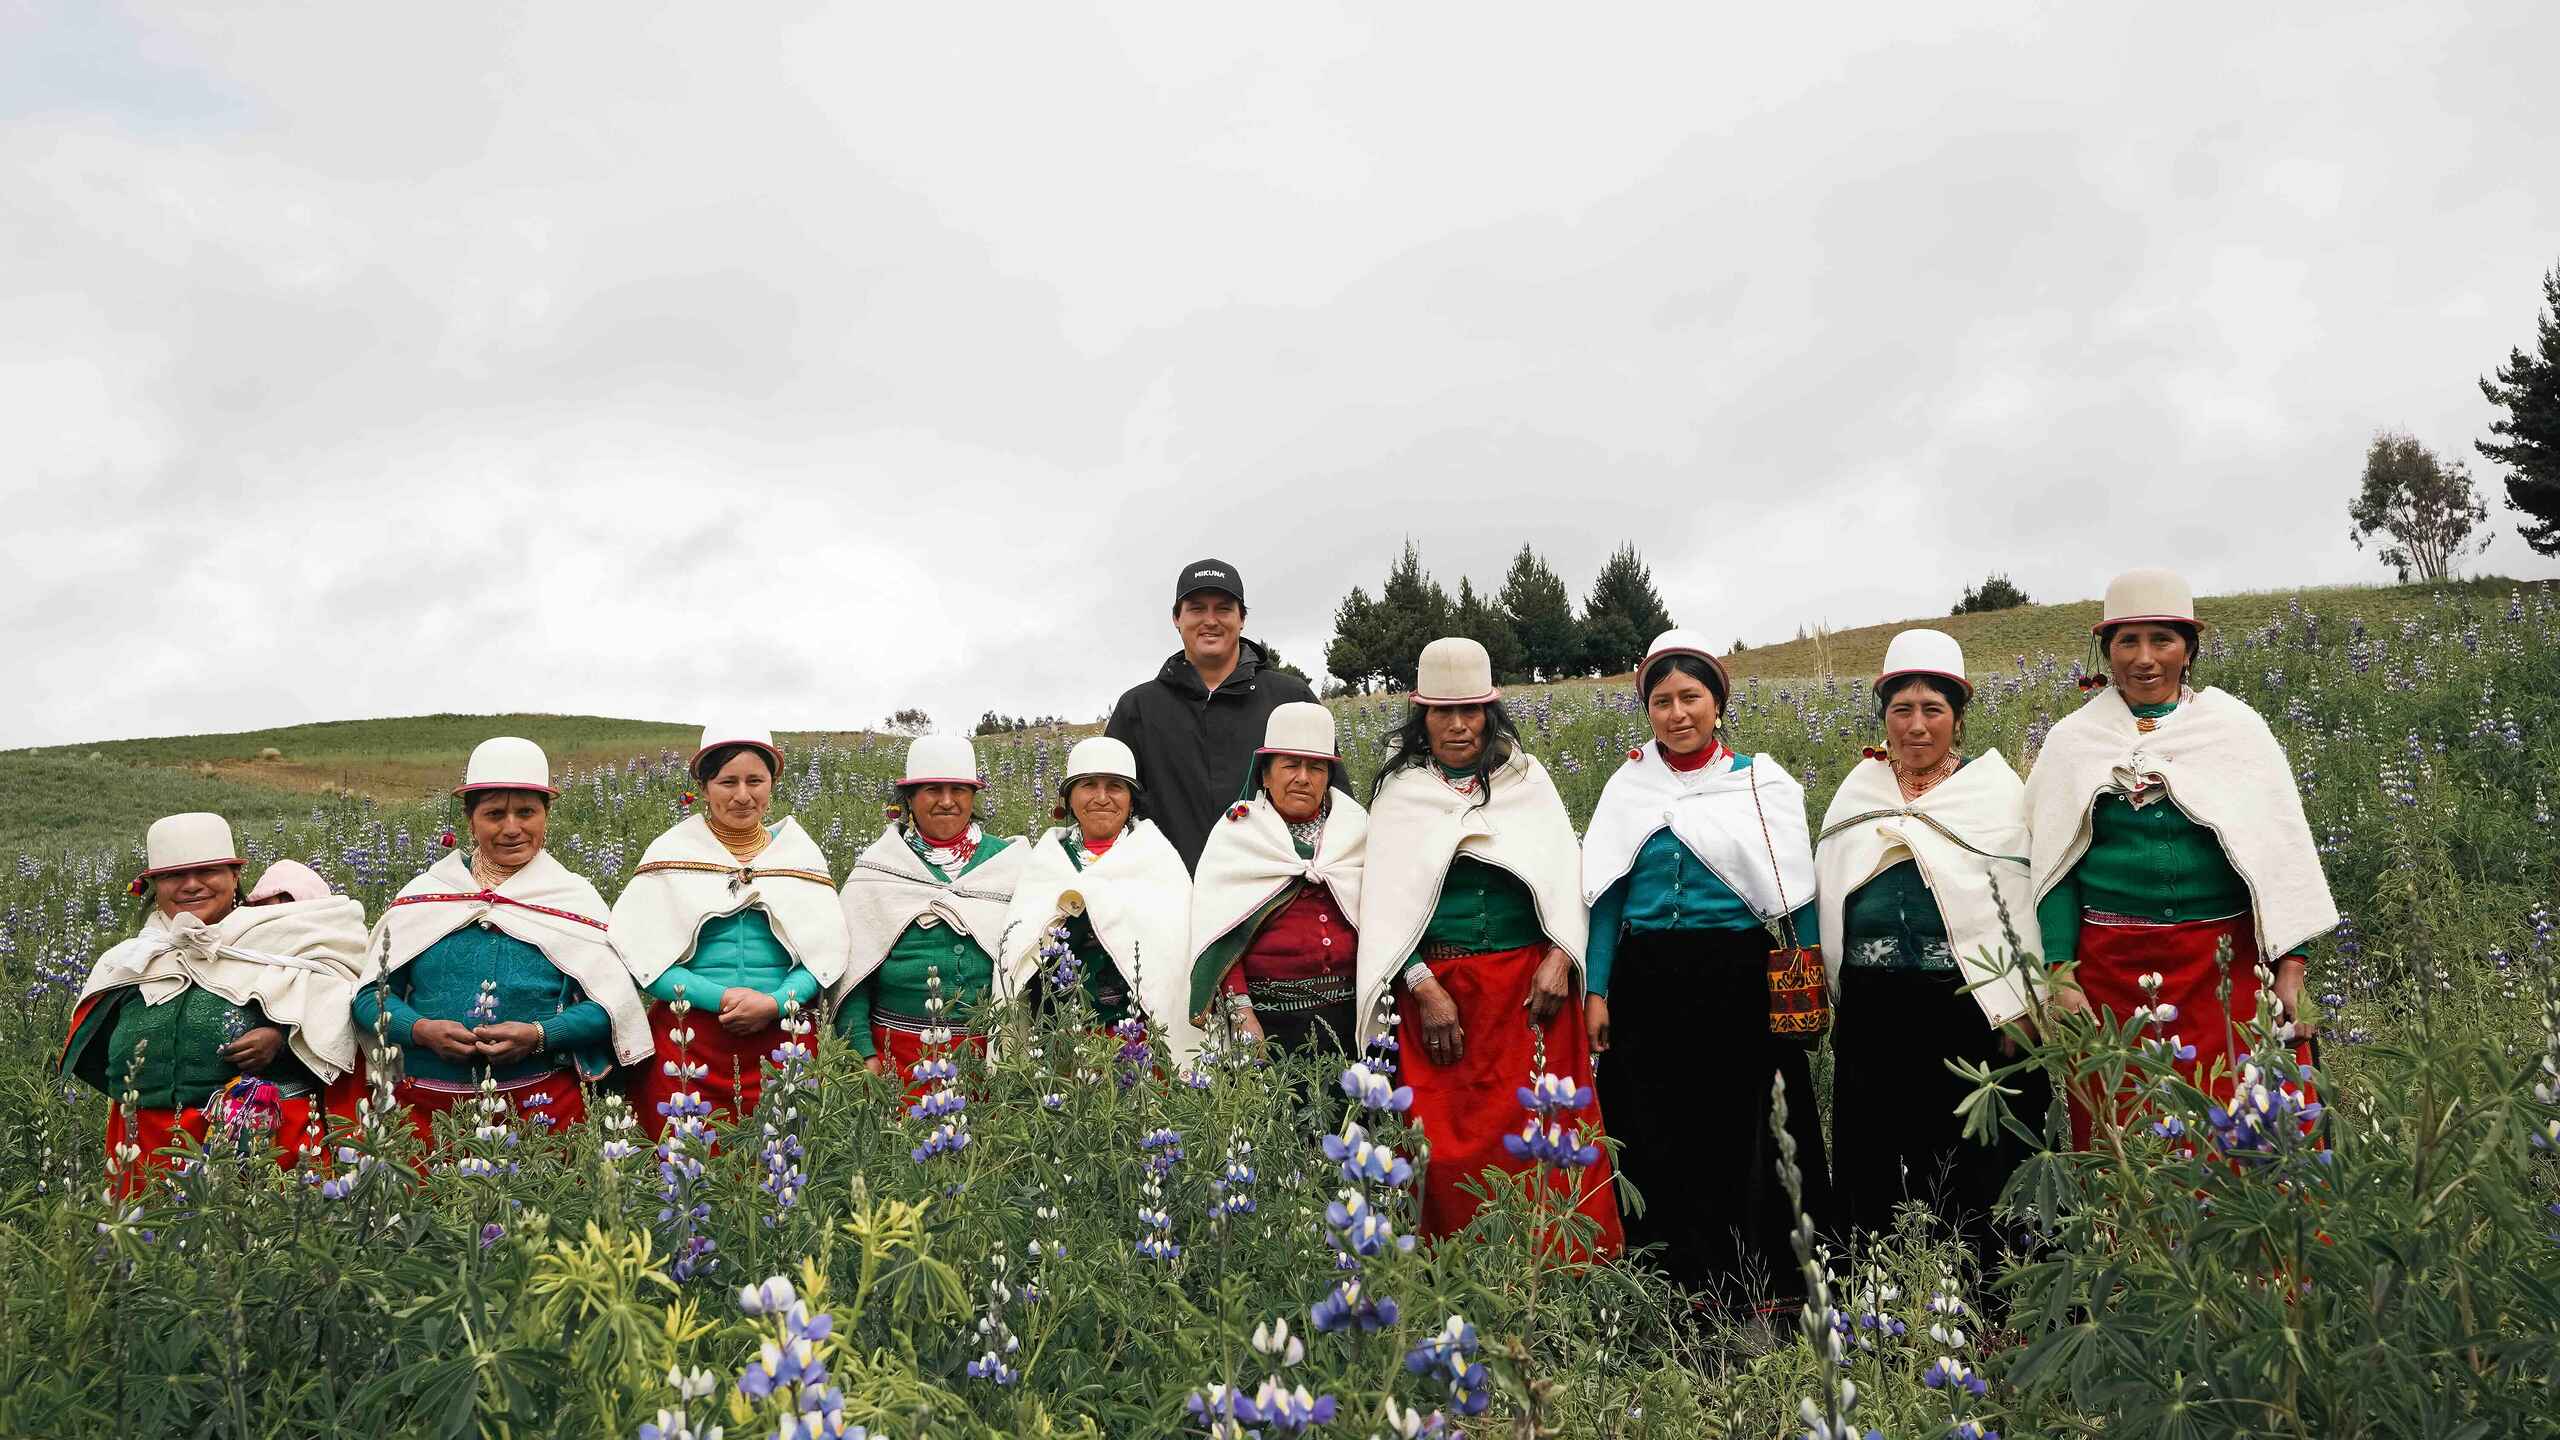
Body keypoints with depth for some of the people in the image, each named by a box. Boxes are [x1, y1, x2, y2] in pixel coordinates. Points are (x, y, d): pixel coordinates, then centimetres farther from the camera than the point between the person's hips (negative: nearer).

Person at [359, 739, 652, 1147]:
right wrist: (421, 1030, -12)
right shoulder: (422, 895, 8)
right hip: (426, 1105, 1)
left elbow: (611, 1004, -2)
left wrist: (540, 1035, -17)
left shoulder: (575, 897, 3)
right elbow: (371, 993, 8)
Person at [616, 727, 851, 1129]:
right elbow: (641, 952, -4)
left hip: (783, 1038, 2)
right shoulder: (671, 851, 3)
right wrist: (720, 998, -16)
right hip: (688, 1042, -1)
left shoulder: (799, 850, 8)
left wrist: (777, 1002, -14)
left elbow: (828, 946, 4)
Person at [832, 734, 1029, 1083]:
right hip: (898, 1051, -1)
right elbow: (851, 962, 1)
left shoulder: (1008, 861, 7)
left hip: (989, 1051, 1)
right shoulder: (877, 866, 3)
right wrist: (863, 1051, -7)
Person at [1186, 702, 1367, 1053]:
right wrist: (1242, 1013, -13)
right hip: (1270, 1013, -2)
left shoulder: (1357, 829, 13)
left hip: (1350, 1008, 3)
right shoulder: (1236, 836, 4)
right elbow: (1220, 929, -3)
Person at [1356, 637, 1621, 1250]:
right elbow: (1387, 898, 2)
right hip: (1439, 987, -1)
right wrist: (1424, 988, -10)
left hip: (1532, 984, 1)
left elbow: (1562, 874, 7)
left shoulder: (1528, 779, 11)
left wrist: (1559, 958, -9)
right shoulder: (1400, 793, 8)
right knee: (1451, 1143, -2)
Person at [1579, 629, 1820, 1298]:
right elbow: (1605, 893, 7)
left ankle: (1757, 1284, 13)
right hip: (1648, 984, 2)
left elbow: (1796, 894, 4)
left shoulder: (1761, 783, 4)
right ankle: (1670, 1283, 16)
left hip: (1738, 983, -1)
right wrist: (1597, 990, 0)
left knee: (1742, 1135, -1)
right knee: (1659, 1139, 3)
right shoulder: (1628, 787, 8)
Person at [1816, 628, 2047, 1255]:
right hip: (1874, 1013, 4)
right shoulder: (1857, 794, 11)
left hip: (1970, 1010, -3)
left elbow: (2018, 903, -2)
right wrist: (1844, 1002, 13)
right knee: (1875, 1163, 7)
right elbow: (1829, 896, 16)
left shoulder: (1995, 789, 1)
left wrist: (2015, 1013, -7)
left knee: (1970, 1169, -1)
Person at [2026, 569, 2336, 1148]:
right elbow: (2056, 865, 4)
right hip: (2111, 969, 1)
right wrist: (2060, 976, -6)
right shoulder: (2074, 740, 5)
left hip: (2226, 964, 0)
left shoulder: (2234, 725, 5)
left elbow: (2281, 849, 4)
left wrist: (2290, 964, -4)